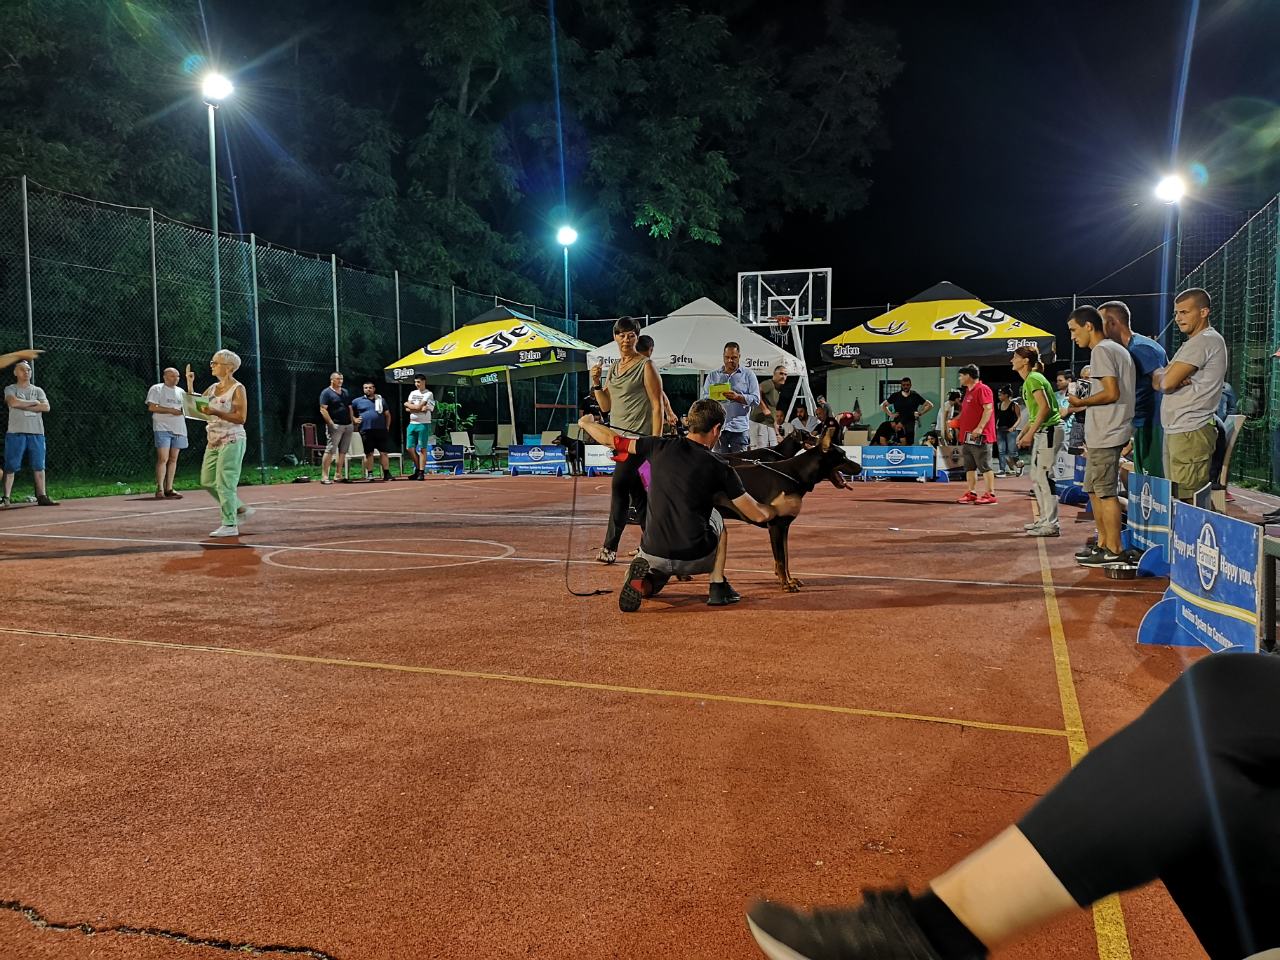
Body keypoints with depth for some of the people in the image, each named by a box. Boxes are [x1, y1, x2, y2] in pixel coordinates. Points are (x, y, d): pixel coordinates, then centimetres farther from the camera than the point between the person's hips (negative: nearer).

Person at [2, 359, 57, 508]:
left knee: (39, 466, 4)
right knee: (11, 466, -4)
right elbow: (13, 402, -15)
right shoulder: (10, 389, 6)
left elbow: (46, 407, -2)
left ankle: (42, 496, 7)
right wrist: (34, 403, -5)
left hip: (36, 433, 3)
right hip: (16, 433, -3)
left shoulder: (38, 390, 14)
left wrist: (24, 406, -7)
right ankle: (6, 497, -2)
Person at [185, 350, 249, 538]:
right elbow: (196, 406, 12)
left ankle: (230, 525, -4)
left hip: (231, 441, -8)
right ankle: (240, 508, 21)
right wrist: (190, 385, 5)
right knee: (207, 481, 10)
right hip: (214, 441, 8)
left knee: (224, 482, -9)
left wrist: (215, 412, -23)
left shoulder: (238, 389, -9)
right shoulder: (213, 388, 13)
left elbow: (241, 418, -17)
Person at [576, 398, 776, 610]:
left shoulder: (661, 446, -2)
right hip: (696, 558, -1)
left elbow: (611, 439, 10)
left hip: (653, 555, 1)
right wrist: (777, 510, 21)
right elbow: (758, 515, -2)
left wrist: (587, 423, 31)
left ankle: (643, 580, -4)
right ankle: (717, 586, 19)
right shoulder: (720, 468, -7)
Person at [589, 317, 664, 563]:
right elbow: (606, 407, 16)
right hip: (618, 435, 7)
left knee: (619, 486, -10)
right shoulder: (613, 368, 15)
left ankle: (610, 547, -4)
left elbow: (657, 406, -9)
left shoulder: (646, 366, -5)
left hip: (638, 437, -7)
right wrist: (596, 383, 1)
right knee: (637, 492, 8)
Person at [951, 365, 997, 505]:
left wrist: (980, 427, -26)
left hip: (979, 436, -9)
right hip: (967, 436, 9)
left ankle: (991, 494, -3)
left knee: (985, 467, -6)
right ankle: (972, 493, 15)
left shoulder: (982, 389, -10)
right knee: (969, 467, 10)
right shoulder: (968, 391, 18)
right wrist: (956, 421, 17)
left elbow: (988, 409, -19)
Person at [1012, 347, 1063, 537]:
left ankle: (1051, 525, -8)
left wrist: (1030, 433, -21)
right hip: (1042, 432, 11)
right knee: (1036, 476, 15)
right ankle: (1044, 519, 23)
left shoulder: (1033, 379, -13)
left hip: (1049, 430, -11)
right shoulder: (1029, 380, 17)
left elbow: (1045, 408, -21)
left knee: (1044, 476, -10)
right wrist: (1023, 432, 17)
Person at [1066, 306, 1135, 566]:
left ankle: (1114, 550, 0)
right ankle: (1103, 544, 21)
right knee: (1094, 490, 15)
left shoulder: (1101, 351, -12)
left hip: (1105, 435, -10)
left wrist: (1081, 402, -9)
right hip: (1103, 434, 10)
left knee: (1106, 492, -5)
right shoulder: (1118, 350, 19)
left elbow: (1112, 393, -21)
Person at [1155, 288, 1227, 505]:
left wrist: (1158, 375, 6)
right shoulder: (1194, 342, 23)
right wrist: (1171, 378, -6)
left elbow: (1167, 383, -16)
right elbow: (1158, 383, 15)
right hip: (1176, 431, 10)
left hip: (1190, 433, -10)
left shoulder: (1205, 341, -10)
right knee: (1175, 499, 11)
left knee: (1188, 501, -11)